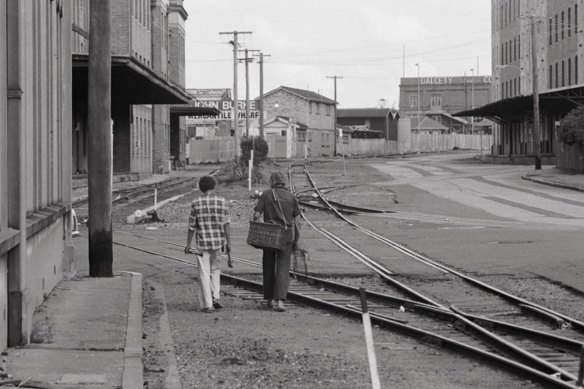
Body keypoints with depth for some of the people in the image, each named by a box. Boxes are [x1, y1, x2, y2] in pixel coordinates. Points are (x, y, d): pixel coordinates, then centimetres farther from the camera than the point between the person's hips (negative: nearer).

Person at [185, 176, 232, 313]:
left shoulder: (196, 203, -5)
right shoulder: (222, 201, -4)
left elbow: (192, 226, -3)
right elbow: (226, 224, -5)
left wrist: (188, 244, 5)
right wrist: (228, 243, -1)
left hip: (202, 242, -1)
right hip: (218, 241, 1)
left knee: (204, 273, 4)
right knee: (215, 269, 21)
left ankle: (207, 305, 2)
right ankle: (215, 297, 9)